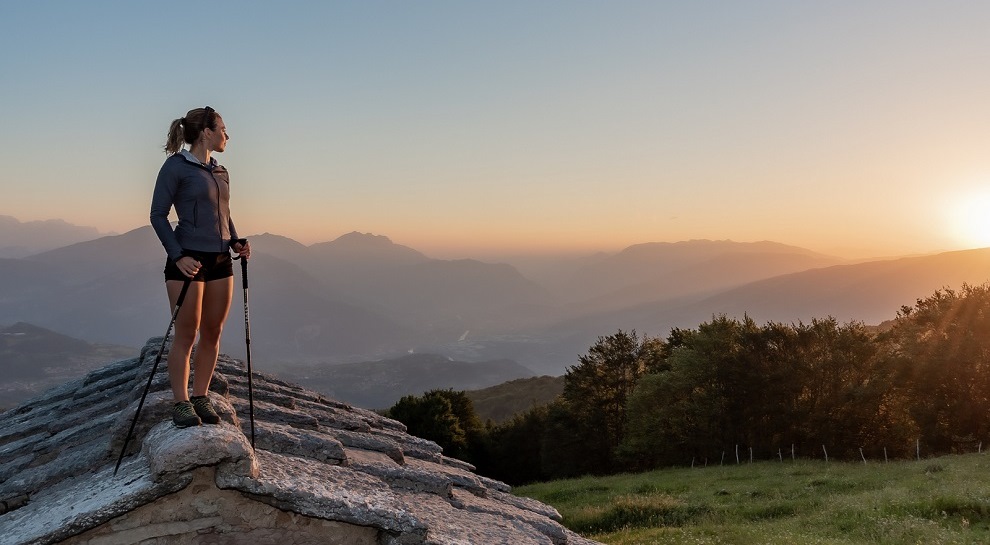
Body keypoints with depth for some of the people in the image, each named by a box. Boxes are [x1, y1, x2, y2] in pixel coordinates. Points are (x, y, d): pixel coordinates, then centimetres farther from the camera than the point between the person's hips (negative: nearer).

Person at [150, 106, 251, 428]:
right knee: (186, 335, -2)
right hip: (188, 261, -7)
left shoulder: (220, 172, 15)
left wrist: (236, 242, 5)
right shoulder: (176, 166, -6)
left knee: (212, 334, 8)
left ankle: (201, 398, 18)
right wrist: (178, 256, -15)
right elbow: (158, 215, -7)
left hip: (220, 261, 7)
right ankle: (181, 403, 7)